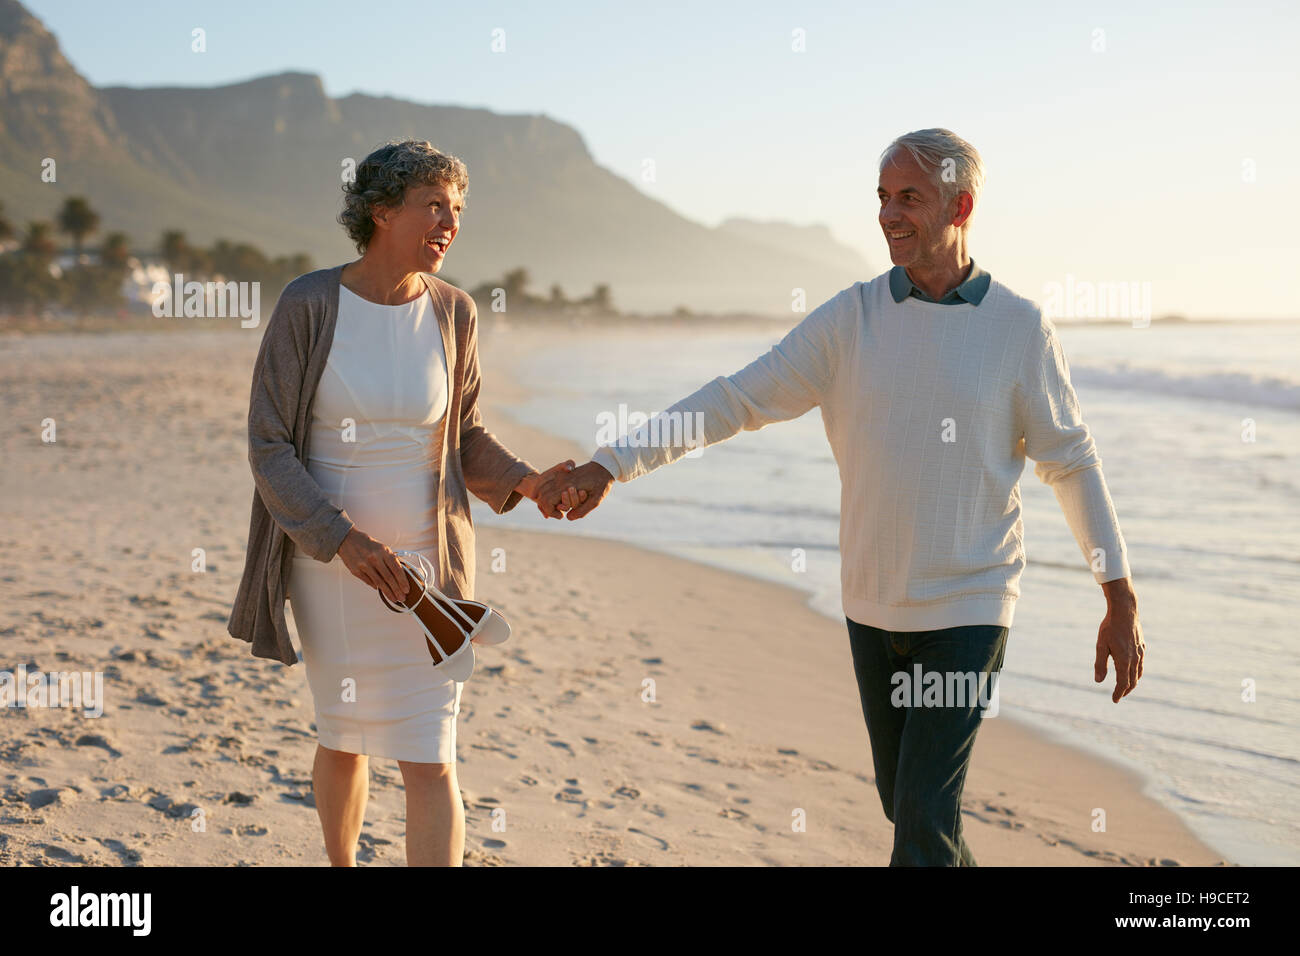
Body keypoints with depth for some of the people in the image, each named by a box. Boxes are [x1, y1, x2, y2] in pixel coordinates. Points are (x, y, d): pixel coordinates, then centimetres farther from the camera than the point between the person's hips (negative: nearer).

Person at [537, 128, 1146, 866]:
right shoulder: (851, 319, -1)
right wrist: (608, 466, -11)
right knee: (903, 797, 17)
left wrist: (1122, 602, -2)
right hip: (873, 606, 4)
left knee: (924, 818, -9)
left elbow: (1073, 463, -1)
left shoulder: (1019, 327, -6)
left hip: (970, 610, -4)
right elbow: (735, 401, -3)